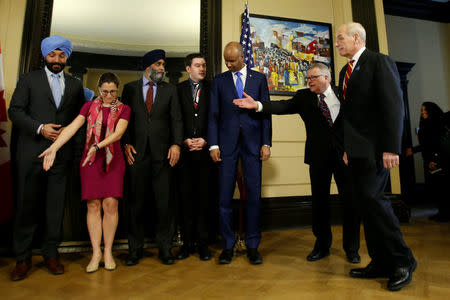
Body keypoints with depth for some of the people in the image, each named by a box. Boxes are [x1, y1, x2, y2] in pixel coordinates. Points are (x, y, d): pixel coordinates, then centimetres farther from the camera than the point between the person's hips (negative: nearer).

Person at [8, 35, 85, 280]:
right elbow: (15, 110, 1)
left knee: (55, 206, 6)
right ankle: (23, 258, 18)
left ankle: (51, 254, 18)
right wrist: (39, 128, -13)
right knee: (26, 205, 5)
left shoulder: (75, 85, 14)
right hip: (31, 153, -1)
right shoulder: (28, 80, 8)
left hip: (61, 153, 2)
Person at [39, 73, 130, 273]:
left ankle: (108, 251, 7)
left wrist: (98, 146, -24)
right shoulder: (89, 106, 12)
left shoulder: (123, 109, 7)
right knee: (93, 205, -1)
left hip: (113, 160, -1)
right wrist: (53, 147, -12)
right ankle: (96, 252, 8)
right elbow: (72, 128, 1)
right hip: (90, 160, 1)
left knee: (110, 204, -6)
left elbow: (118, 133, -9)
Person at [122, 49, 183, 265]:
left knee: (164, 201, 2)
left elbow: (176, 119, 5)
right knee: (137, 201, 5)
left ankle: (165, 248, 16)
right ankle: (135, 248, 20)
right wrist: (126, 144, -2)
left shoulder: (170, 90, 12)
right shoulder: (130, 88, 12)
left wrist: (176, 144, -8)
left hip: (163, 152, 0)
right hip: (137, 152, 0)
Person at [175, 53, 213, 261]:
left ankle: (202, 243, 15)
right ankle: (187, 242, 17)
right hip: (184, 150, 1)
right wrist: (185, 140, -7)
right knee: (185, 195, 4)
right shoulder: (178, 89, 10)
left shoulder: (211, 89, 9)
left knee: (203, 196, 4)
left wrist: (204, 140, -7)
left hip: (205, 150, 0)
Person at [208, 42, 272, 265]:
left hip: (252, 143, 0)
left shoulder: (259, 78, 11)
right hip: (227, 143, 1)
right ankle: (228, 245, 16)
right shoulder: (219, 80, 11)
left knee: (254, 195, 2)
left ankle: (252, 246, 17)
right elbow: (213, 115, 6)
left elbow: (266, 112, 7)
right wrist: (213, 144, -3)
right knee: (225, 196, 1)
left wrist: (266, 143, -1)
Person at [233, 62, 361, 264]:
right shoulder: (304, 97, 7)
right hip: (319, 156, 1)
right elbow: (284, 106, -8)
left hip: (344, 154, 0)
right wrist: (257, 105, -22)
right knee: (319, 201, 9)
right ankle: (322, 245, 27)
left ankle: (351, 248, 24)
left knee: (350, 201, 5)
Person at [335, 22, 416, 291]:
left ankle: (402, 260, 6)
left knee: (372, 197, -14)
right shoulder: (346, 71, 19)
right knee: (368, 202, 8)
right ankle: (380, 263, 18)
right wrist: (347, 146, 15)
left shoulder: (380, 62, -3)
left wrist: (391, 147, -20)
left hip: (375, 148, -8)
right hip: (356, 149, 8)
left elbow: (394, 105, -13)